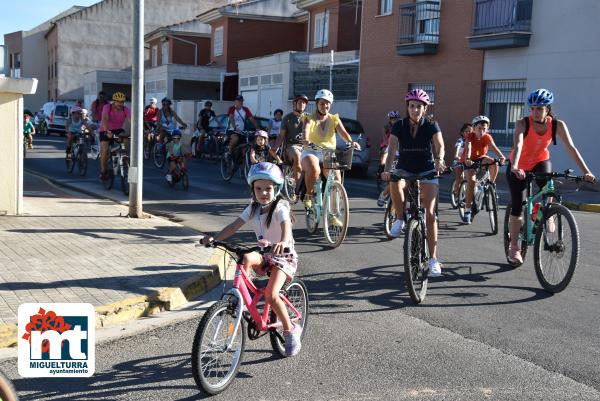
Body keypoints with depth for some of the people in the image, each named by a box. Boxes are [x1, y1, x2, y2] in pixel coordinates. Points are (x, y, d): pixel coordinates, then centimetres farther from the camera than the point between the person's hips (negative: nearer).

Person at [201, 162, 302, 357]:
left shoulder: (280, 208, -18)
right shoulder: (253, 208, 0)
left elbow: (287, 226, -38)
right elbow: (234, 226, -9)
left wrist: (283, 242, -61)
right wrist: (214, 238, -25)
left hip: (283, 255, -5)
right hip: (264, 255, 6)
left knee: (271, 295, -24)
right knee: (246, 258, -29)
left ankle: (290, 330, -2)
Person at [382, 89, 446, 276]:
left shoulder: (431, 126, -7)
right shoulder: (399, 126, -6)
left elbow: (439, 145, -21)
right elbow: (392, 150, -17)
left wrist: (439, 160, -45)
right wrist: (387, 170, -35)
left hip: (427, 172, -1)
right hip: (404, 170, 1)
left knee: (429, 214, -10)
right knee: (395, 185, -37)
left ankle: (433, 258, -3)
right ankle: (400, 219, -12)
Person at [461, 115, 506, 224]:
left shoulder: (487, 137, -16)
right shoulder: (469, 136, -22)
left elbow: (494, 147, -32)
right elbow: (468, 147, -40)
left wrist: (501, 157, -52)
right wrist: (467, 159, -60)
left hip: (481, 158, 3)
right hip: (469, 161, -3)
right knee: (471, 181, -21)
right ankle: (467, 210, -14)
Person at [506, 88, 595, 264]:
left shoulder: (558, 125, -18)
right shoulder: (523, 123, -25)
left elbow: (571, 148, -25)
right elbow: (517, 145, -41)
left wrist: (586, 171, -35)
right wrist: (515, 167, -59)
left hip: (540, 162, 2)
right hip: (518, 168, -1)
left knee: (547, 184, -33)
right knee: (517, 207, -6)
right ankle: (514, 247, 9)